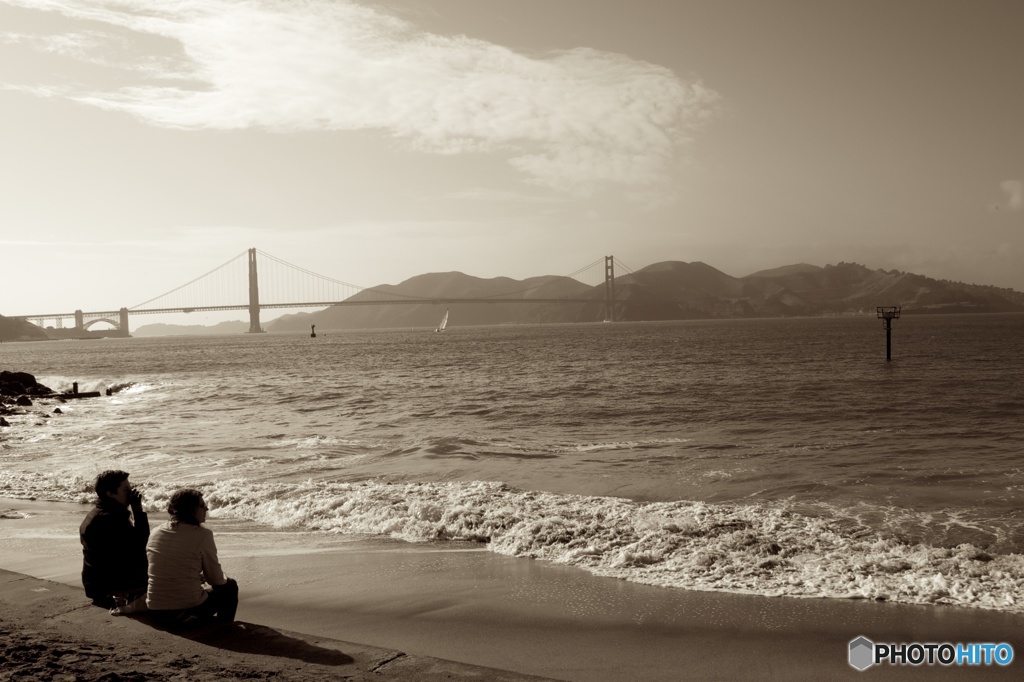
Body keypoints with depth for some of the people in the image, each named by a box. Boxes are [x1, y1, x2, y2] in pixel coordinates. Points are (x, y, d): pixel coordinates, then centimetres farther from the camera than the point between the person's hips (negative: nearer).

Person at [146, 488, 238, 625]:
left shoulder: (156, 533, 5)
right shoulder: (202, 535, -11)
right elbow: (216, 580, -4)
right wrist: (220, 578, 19)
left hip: (156, 612, 6)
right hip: (188, 611, -5)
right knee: (230, 586, 21)